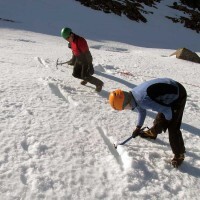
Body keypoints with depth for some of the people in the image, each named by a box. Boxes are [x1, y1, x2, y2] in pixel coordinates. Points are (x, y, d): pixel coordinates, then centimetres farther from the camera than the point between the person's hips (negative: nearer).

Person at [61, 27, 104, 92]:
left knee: (85, 76, -10)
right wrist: (73, 60, 27)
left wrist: (90, 65, -27)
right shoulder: (71, 41, -3)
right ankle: (86, 79, 40)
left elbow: (87, 53, -28)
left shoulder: (80, 41, -29)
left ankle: (99, 83, 7)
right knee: (75, 74, 13)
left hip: (86, 60, -8)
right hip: (79, 60, 8)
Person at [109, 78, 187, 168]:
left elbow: (167, 111, -26)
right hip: (170, 90, 8)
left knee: (173, 128, -7)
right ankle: (152, 133, 49)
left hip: (178, 95, -8)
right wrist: (138, 127, 17)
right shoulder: (134, 95, -5)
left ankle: (179, 155, 11)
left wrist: (168, 119, -5)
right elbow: (142, 111, 16)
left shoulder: (143, 100, -35)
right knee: (159, 120, 21)